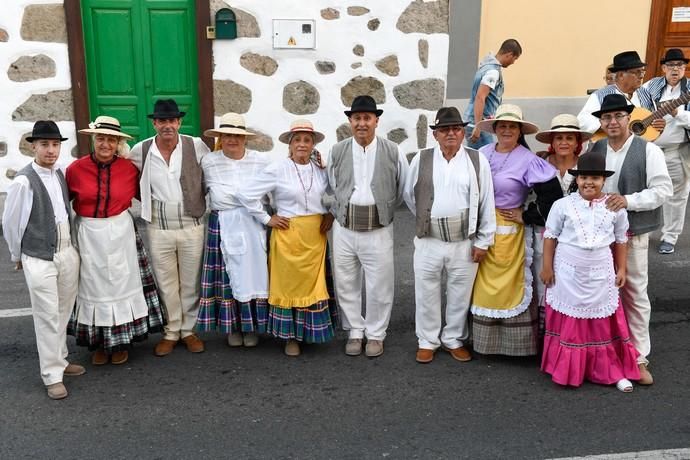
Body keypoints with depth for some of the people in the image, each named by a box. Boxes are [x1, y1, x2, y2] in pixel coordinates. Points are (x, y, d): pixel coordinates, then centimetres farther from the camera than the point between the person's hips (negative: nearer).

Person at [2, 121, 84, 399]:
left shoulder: (60, 174, 3)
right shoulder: (24, 181, -14)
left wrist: (70, 243, 12)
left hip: (68, 253, 6)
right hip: (39, 259, -5)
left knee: (63, 312, 16)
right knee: (47, 317, 1)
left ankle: (60, 360, 34)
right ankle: (52, 375, 13)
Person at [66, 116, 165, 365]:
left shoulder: (129, 168, -4)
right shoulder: (76, 169, -6)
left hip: (120, 233, 0)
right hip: (88, 235, 0)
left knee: (120, 285, 9)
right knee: (94, 287, 10)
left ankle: (121, 342, 24)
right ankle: (99, 342, 24)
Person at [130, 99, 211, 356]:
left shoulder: (196, 146, -6)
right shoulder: (140, 151, -3)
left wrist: (200, 201, 2)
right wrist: (149, 202, 8)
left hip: (191, 226, 0)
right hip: (158, 229, 1)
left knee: (191, 282, 11)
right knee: (166, 283, 11)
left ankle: (189, 330, 27)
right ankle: (171, 332, 27)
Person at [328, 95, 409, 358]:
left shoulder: (393, 152, -3)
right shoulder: (337, 152, 1)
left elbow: (402, 190, 8)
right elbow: (331, 188, 12)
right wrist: (340, 212, 9)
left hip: (378, 231, -2)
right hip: (344, 230, 2)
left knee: (379, 287, 6)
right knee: (347, 285, 11)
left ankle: (376, 334, 25)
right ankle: (355, 332, 29)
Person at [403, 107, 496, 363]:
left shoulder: (477, 160, -2)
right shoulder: (421, 160, 0)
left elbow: (486, 203, -2)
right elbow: (409, 195, 12)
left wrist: (484, 241, -3)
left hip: (465, 242, 0)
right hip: (429, 241, 1)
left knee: (460, 294, 12)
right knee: (427, 293, 10)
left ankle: (454, 340, 31)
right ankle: (427, 341, 27)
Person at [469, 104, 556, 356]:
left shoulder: (528, 159, -7)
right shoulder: (482, 153, 6)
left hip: (509, 230, -4)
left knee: (509, 283, 1)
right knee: (484, 283, 9)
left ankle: (514, 341, 13)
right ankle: (484, 337, 22)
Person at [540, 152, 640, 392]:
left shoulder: (615, 208, 0)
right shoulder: (562, 205, -5)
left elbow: (620, 241, 11)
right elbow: (550, 237, 0)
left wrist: (621, 269, 10)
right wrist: (547, 267, -1)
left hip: (600, 275, 1)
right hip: (568, 274, -1)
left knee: (604, 324, 7)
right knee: (568, 324, 6)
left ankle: (613, 371, 20)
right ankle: (567, 370, 19)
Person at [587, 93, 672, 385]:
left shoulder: (648, 151, -5)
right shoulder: (593, 150, 5)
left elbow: (663, 189, -10)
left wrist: (628, 200, -21)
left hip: (633, 234, -3)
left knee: (635, 295, 6)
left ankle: (639, 357, 18)